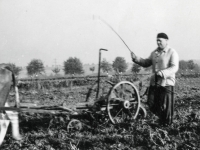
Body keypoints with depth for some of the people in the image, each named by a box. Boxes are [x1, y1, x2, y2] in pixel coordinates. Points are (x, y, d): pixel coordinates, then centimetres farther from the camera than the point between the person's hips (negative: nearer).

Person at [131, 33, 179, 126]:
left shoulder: (172, 53, -8)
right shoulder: (154, 52, 13)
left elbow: (174, 68, -18)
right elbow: (146, 63, 17)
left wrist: (163, 73, -34)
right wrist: (136, 59, 0)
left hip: (166, 84, -6)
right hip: (154, 83, 6)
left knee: (165, 106, 1)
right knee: (152, 104, 9)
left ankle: (167, 123, 21)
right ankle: (161, 117, 33)